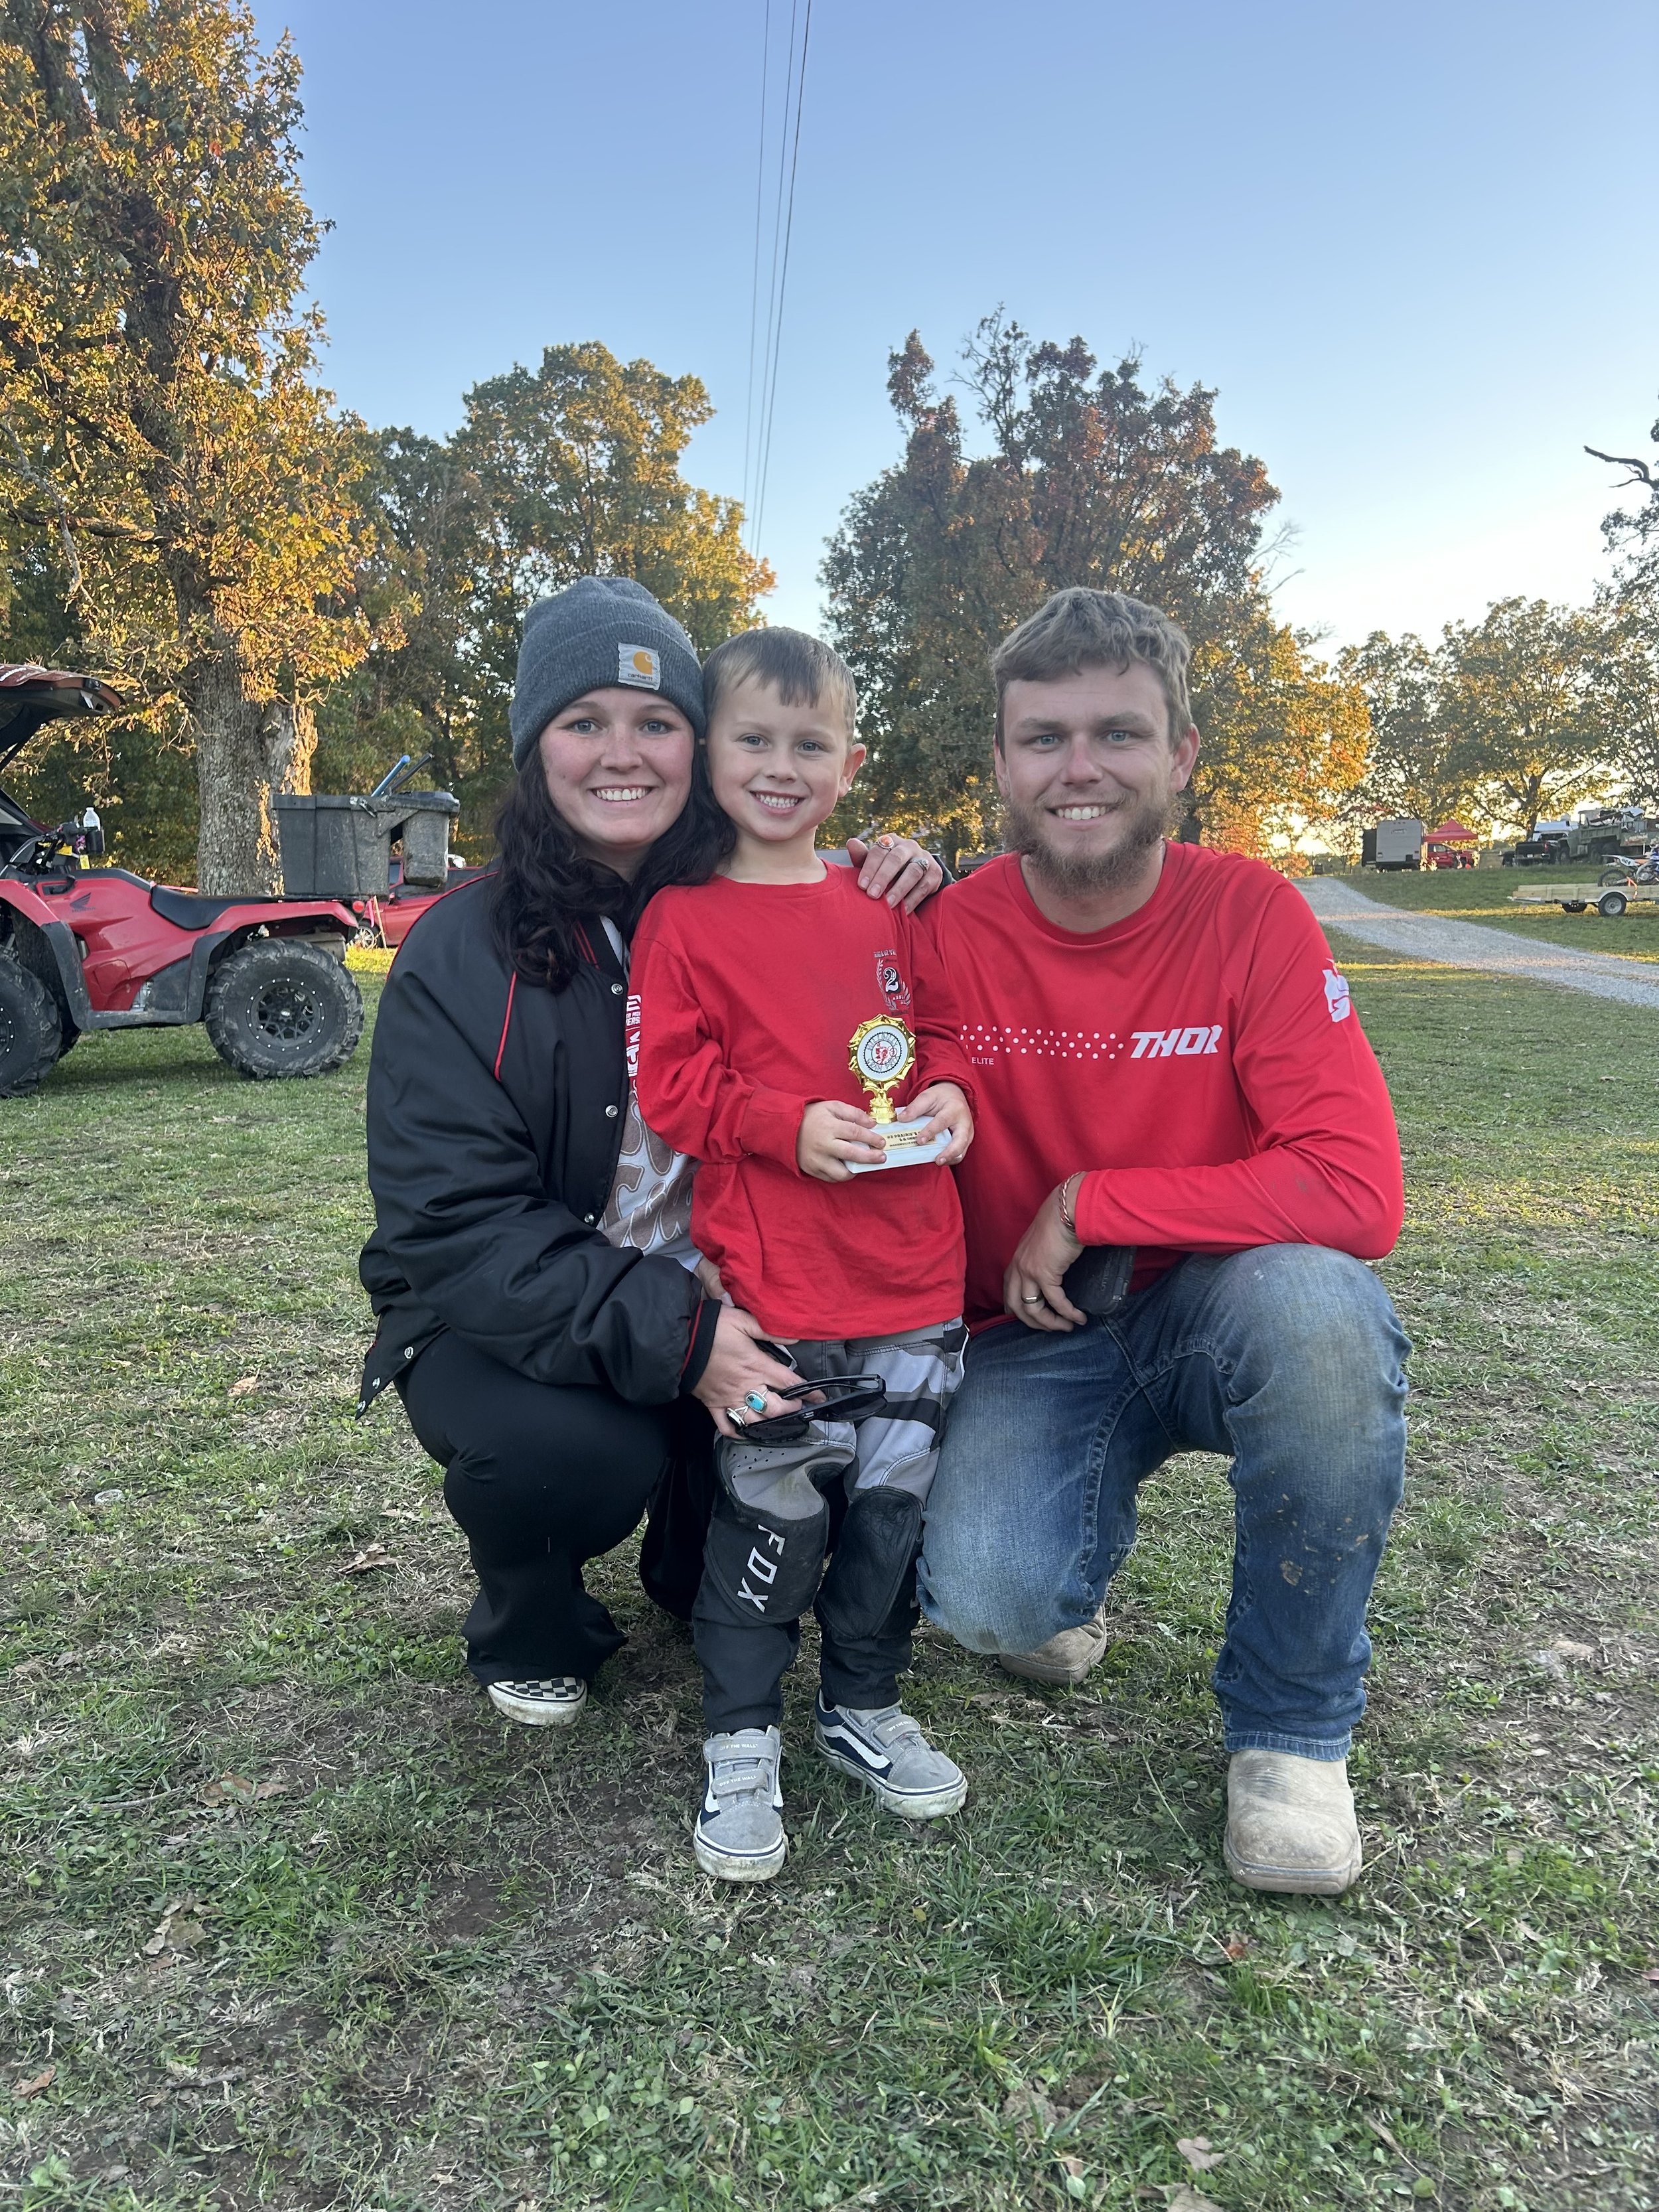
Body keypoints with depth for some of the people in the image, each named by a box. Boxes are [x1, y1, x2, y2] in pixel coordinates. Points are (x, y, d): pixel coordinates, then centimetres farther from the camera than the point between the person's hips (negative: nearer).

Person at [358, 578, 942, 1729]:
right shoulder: (464, 953, -13)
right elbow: (455, 1226, -18)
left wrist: (911, 897, -13)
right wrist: (667, 1334, -30)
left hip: (719, 1300, 3)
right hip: (507, 1321, -3)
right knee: (569, 1452, -32)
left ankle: (705, 1568, 13)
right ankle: (530, 1633, 6)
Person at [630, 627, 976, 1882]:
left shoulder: (886, 906, 11)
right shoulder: (684, 922, -2)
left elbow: (937, 1027, 18)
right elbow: (674, 1086, -6)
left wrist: (947, 1093, -3)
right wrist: (789, 1123, -20)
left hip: (916, 1277, 5)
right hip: (775, 1291, -4)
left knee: (896, 1496, 15)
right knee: (773, 1513, 4)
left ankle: (866, 1706, 36)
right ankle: (742, 1742, 25)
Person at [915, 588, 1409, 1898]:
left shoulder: (1250, 912, -12)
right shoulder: (946, 935, -10)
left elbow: (1359, 1192, -22)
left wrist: (1086, 1204, -20)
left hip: (1219, 1314, 0)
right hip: (1031, 1346, 0)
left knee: (1313, 1302, -34)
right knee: (986, 1597, -26)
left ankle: (1293, 1726, -8)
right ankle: (1067, 1572, 17)